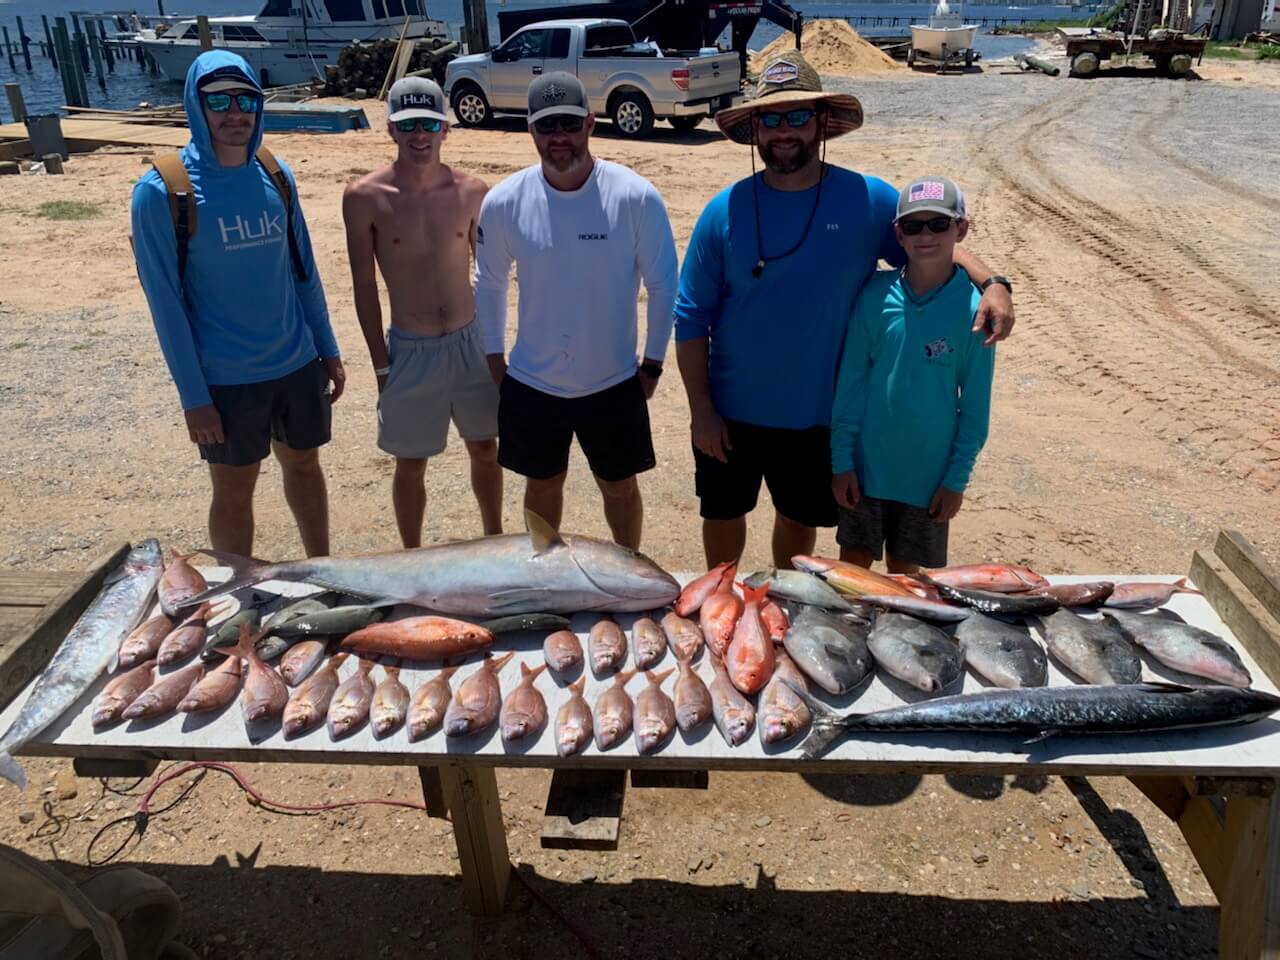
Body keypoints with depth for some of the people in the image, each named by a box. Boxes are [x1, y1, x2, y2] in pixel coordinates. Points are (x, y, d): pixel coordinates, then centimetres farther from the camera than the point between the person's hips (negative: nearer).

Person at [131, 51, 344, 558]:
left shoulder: (276, 176, 1)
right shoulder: (162, 191, -12)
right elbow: (165, 301, -12)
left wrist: (328, 349, 8)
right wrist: (192, 394, -13)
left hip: (298, 363, 4)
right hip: (226, 378, -4)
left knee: (303, 464, 18)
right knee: (234, 490, 9)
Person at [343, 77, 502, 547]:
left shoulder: (471, 191, -4)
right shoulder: (364, 197, -10)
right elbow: (364, 286, -5)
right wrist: (381, 364, -5)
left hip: (472, 341, 2)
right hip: (410, 350, -2)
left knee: (485, 450, 16)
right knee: (411, 464, 10)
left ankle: (495, 541, 37)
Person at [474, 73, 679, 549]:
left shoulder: (637, 197, -16)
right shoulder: (503, 202, -10)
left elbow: (662, 285, -6)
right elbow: (489, 284, 4)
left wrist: (652, 364, -3)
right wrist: (495, 361, 7)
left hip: (614, 384, -1)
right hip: (531, 384, 2)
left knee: (619, 485, 16)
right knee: (542, 483, 19)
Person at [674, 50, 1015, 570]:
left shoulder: (869, 201, -9)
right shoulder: (724, 211, -10)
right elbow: (691, 318, -7)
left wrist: (991, 283, -17)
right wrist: (700, 409, -10)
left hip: (818, 415, 1)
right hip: (730, 412, 0)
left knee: (800, 519, 20)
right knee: (723, 514, 18)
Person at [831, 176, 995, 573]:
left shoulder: (973, 308, -10)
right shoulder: (875, 295, -7)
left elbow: (975, 404, -4)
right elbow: (850, 381, -2)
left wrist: (958, 478, -4)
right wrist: (841, 460, -3)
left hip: (929, 473, -1)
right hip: (867, 465, 1)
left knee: (904, 569, 16)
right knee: (854, 563, 12)